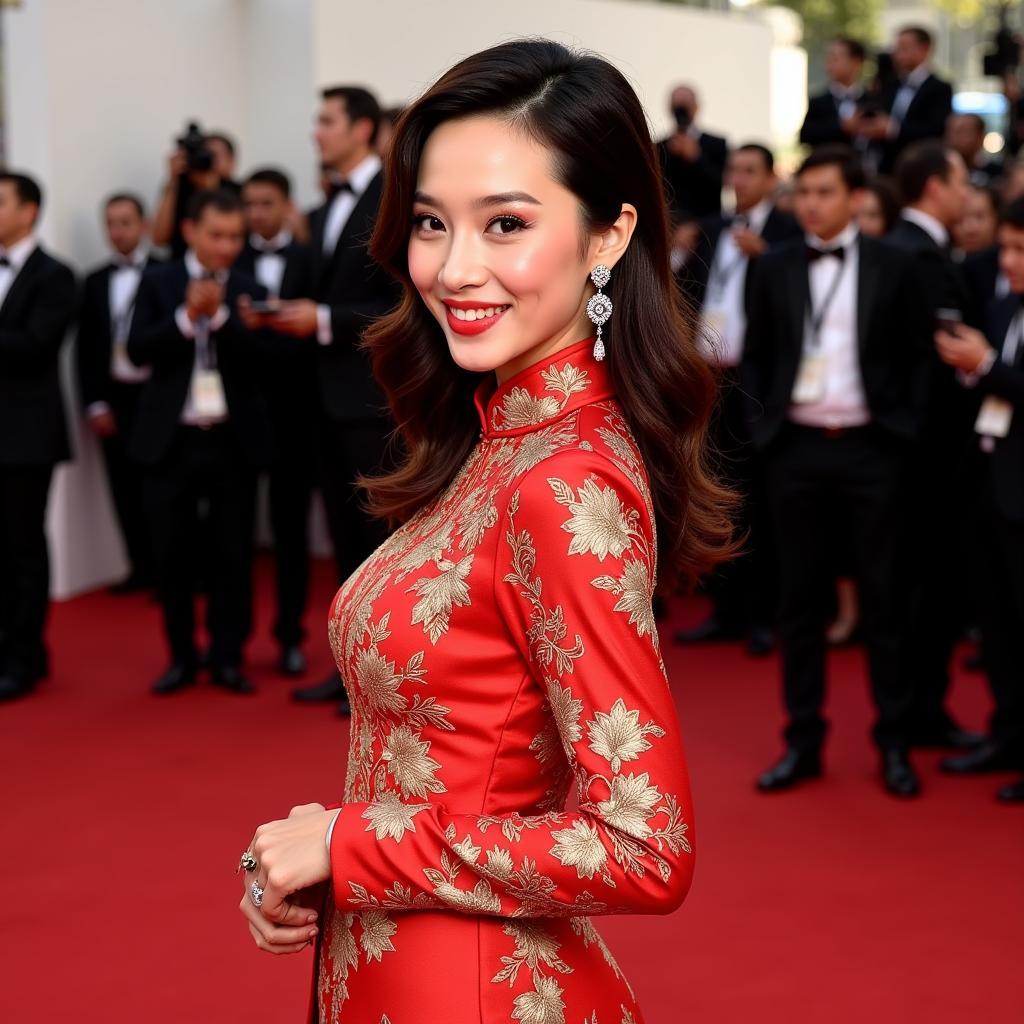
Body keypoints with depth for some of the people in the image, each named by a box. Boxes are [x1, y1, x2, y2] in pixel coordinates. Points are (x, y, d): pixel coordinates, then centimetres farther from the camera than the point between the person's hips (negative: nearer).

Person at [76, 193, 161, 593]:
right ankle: (143, 568, 12)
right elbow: (86, 349, 10)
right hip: (113, 398, 4)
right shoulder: (95, 281, 11)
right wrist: (94, 405, 3)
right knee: (125, 489, 5)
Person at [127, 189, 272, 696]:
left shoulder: (250, 291, 4)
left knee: (232, 555, 4)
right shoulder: (158, 283, 3)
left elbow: (260, 360, -8)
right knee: (174, 555, 5)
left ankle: (227, 657, 13)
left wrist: (220, 314, -18)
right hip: (172, 438, 0)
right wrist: (187, 316, -19)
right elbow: (138, 350, -8)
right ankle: (181, 656, 16)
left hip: (235, 440, 0)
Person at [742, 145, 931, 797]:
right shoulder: (774, 268, 5)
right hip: (796, 447, 2)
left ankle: (895, 743, 13)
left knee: (884, 595, 4)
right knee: (799, 597, 7)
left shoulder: (892, 267, 0)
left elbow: (917, 355, 3)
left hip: (870, 447, -2)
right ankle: (804, 741, 15)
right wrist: (762, 427, 0)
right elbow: (757, 356, 10)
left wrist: (907, 430, -4)